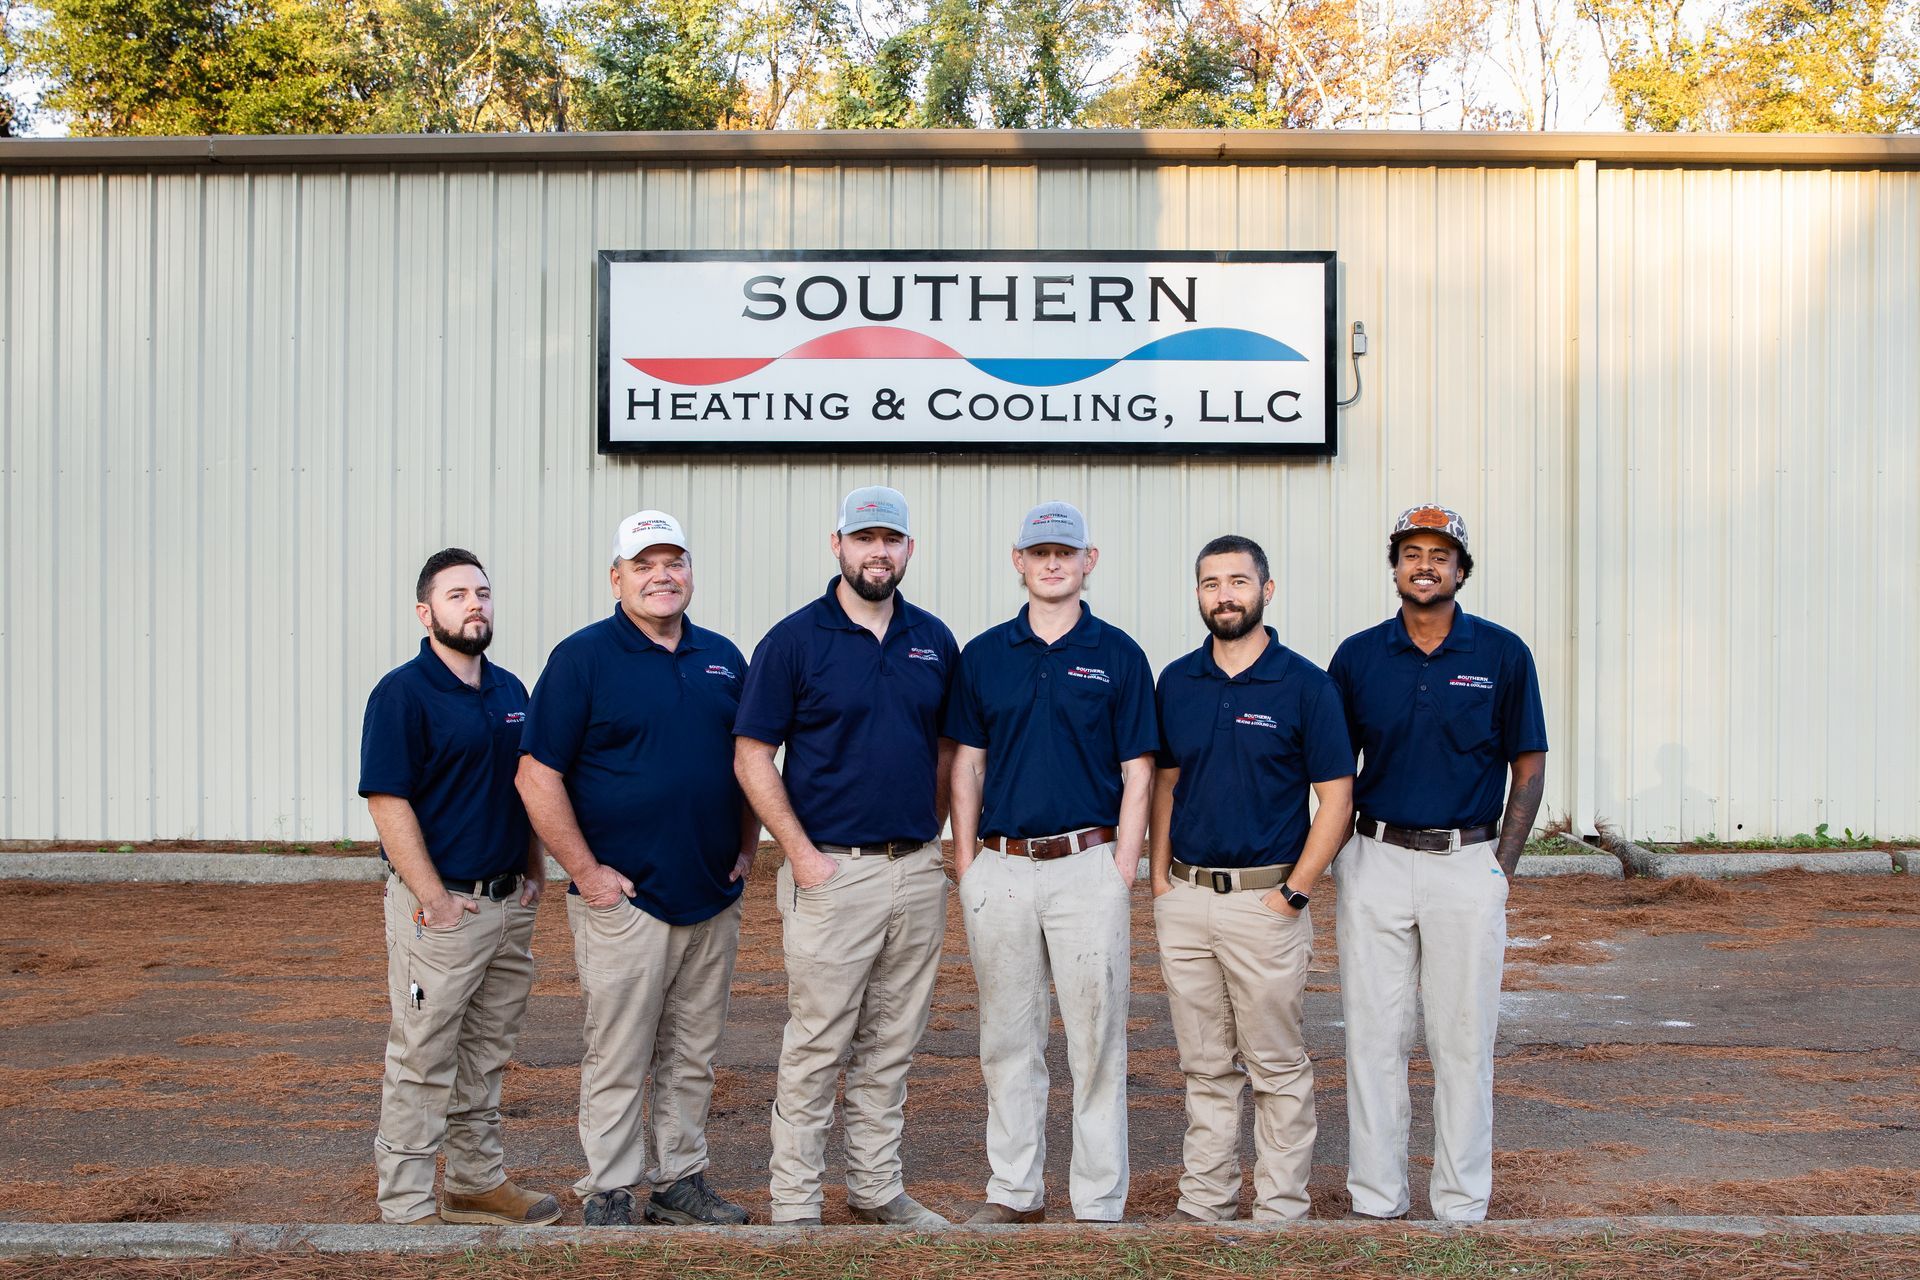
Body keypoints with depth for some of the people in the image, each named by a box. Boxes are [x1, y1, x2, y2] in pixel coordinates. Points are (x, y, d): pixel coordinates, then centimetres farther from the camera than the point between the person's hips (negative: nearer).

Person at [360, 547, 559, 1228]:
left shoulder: (511, 691, 12)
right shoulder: (403, 692, -11)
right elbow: (388, 801, -15)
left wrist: (536, 872, 11)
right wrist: (434, 900, -18)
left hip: (510, 903, 7)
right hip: (439, 904, -7)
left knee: (487, 1056, 17)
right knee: (422, 1062, -1)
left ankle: (478, 1182, 30)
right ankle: (407, 1207, 7)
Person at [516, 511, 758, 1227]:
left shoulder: (722, 658, 11)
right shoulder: (582, 657, -6)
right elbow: (538, 773, -10)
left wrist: (747, 850, 10)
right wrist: (586, 871, -12)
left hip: (714, 898, 5)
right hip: (624, 898, -5)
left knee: (693, 1055, 14)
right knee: (618, 1057, 1)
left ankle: (679, 1179, 26)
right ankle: (609, 1195, 12)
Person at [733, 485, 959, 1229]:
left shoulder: (934, 639, 9)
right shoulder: (795, 639, -5)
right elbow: (752, 756, -6)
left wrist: (930, 833, 9)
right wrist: (802, 853, -11)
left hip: (917, 870, 5)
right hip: (832, 869, -4)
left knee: (891, 1044, 13)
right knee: (817, 1043, 0)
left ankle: (876, 1187, 25)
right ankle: (795, 1201, 10)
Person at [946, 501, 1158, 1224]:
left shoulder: (1117, 655, 2)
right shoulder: (983, 654, 9)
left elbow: (1137, 774, 0)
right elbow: (967, 765, 10)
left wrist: (1122, 873, -7)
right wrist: (966, 866, 3)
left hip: (1087, 866, -2)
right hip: (1000, 871, 3)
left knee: (1096, 1041, 2)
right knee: (1008, 1041, 11)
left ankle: (1100, 1204, 10)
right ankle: (1014, 1191, 22)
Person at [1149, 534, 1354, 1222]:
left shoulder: (1305, 685, -6)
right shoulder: (1176, 682, 7)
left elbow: (1336, 799, -6)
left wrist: (1294, 893, -12)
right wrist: (1159, 878, 6)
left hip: (1265, 900, -4)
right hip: (1184, 900, 4)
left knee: (1277, 1068, 4)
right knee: (1205, 1066, 13)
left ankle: (1280, 1210, 14)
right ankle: (1204, 1203, 22)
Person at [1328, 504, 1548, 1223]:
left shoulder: (1502, 655, 1)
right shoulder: (1357, 656, 5)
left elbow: (1528, 769, 3)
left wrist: (1501, 867, -4)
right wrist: (1344, 857, 1)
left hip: (1467, 865, -1)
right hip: (1375, 862, 2)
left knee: (1463, 1041, 4)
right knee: (1373, 1036, 5)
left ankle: (1461, 1205, 14)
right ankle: (1375, 1201, 14)